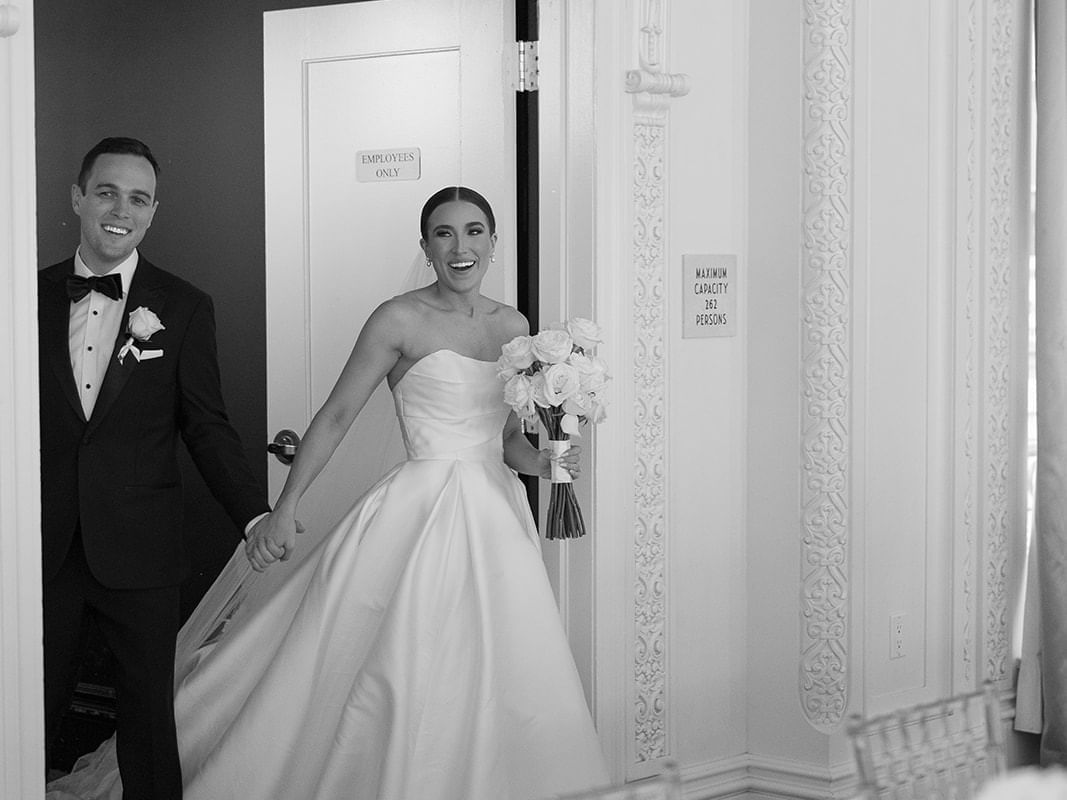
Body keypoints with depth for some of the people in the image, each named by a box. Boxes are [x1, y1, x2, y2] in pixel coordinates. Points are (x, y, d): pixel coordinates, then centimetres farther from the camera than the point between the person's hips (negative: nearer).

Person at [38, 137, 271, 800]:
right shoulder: (32, 295, 3)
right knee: (34, 714, 10)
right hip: (42, 548, 1)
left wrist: (257, 516, -12)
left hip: (140, 553, -1)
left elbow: (207, 426, -1)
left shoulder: (185, 308, -1)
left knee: (149, 715, 9)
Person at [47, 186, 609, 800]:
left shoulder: (514, 325, 10)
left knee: (499, 678, 7)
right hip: (422, 513, -6)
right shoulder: (400, 320, -7)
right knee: (406, 679, -6)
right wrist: (284, 508, -10)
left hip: (497, 519, 6)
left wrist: (542, 462, -4)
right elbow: (336, 415, -5)